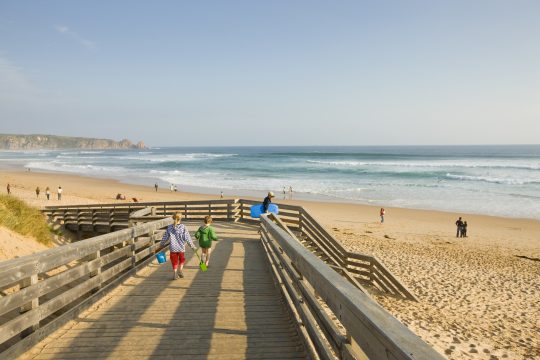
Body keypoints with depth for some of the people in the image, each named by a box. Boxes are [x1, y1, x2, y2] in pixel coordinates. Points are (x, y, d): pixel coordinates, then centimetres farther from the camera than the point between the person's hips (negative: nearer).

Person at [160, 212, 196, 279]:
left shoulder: (169, 228, -5)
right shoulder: (183, 227, -12)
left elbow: (165, 237, 3)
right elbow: (187, 238, -10)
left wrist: (161, 244, 21)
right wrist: (192, 246, -1)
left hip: (173, 248, 1)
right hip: (181, 247, -1)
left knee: (174, 261, 14)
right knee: (182, 259, 22)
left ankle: (175, 274, 12)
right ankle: (181, 270, 8)